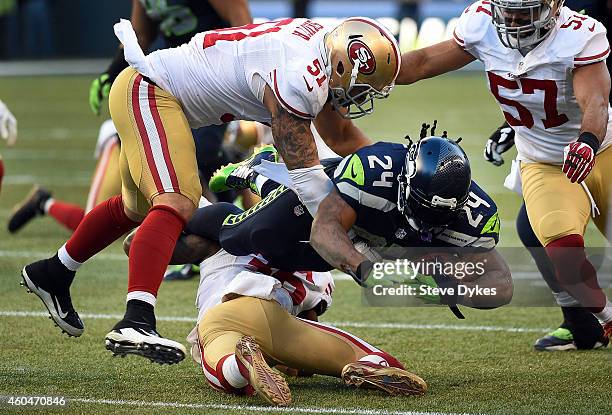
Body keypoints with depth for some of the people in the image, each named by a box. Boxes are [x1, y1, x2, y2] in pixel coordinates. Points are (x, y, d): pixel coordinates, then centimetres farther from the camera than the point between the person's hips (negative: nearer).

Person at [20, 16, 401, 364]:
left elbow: (341, 134, 18)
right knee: (177, 203, -26)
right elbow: (305, 172, -24)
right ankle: (136, 321, -39)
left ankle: (53, 274, 44)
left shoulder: (324, 50, 3)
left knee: (138, 206, 25)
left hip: (148, 92, 11)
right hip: (148, 91, -11)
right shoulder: (299, 77, -26)